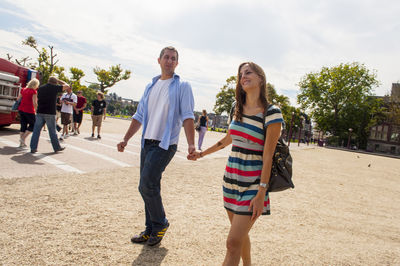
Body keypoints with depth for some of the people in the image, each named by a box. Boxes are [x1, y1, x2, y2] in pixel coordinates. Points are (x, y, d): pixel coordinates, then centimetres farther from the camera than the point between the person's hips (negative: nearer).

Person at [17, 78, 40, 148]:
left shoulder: (23, 89, 10)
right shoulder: (34, 91, -11)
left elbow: (18, 99, 17)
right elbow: (34, 103, -16)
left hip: (21, 110, 7)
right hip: (29, 111, -7)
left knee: (23, 126, 12)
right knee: (33, 124, 10)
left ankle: (21, 143, 13)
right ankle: (23, 138, 0)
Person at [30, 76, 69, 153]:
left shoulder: (40, 88, 12)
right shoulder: (55, 88, -3)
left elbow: (37, 100, 18)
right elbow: (67, 86, 8)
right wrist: (59, 81, 18)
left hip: (40, 112, 4)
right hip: (50, 113, -4)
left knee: (36, 130, 5)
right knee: (52, 131, 6)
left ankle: (33, 148, 5)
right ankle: (57, 147, 17)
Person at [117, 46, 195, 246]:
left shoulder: (182, 86, 0)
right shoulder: (151, 86, 16)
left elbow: (187, 116, -10)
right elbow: (139, 116, 18)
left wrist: (191, 144, -22)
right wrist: (126, 139, 12)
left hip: (165, 144, -6)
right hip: (147, 142, 6)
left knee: (147, 185, -12)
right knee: (149, 186, 10)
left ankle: (160, 223, 11)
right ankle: (151, 230, 23)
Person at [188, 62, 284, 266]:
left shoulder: (271, 113, -13)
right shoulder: (238, 109, 7)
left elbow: (268, 156, -15)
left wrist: (261, 193, -17)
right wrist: (202, 154, 30)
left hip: (253, 184, -6)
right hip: (231, 180, 6)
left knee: (233, 242, -7)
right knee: (240, 233, 19)